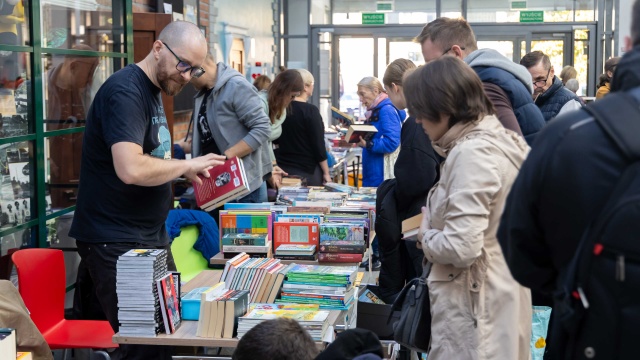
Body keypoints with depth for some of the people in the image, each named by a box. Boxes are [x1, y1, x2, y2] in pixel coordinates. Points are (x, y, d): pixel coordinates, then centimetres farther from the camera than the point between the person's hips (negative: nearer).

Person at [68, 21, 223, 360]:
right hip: (116, 242, -10)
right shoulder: (125, 91, -19)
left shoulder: (152, 90, 12)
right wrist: (187, 165, -18)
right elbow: (131, 169, -31)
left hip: (150, 236, 10)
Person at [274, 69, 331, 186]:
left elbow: (275, 140, 14)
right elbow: (319, 145, -13)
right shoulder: (310, 110, -14)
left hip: (284, 168, 6)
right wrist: (326, 173, -7)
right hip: (307, 171, -5)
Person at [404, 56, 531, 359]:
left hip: (473, 305, -10)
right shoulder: (501, 139, 9)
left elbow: (461, 247, -26)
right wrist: (435, 221, 8)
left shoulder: (471, 153, -20)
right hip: (499, 294, 10)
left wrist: (425, 236, -7)